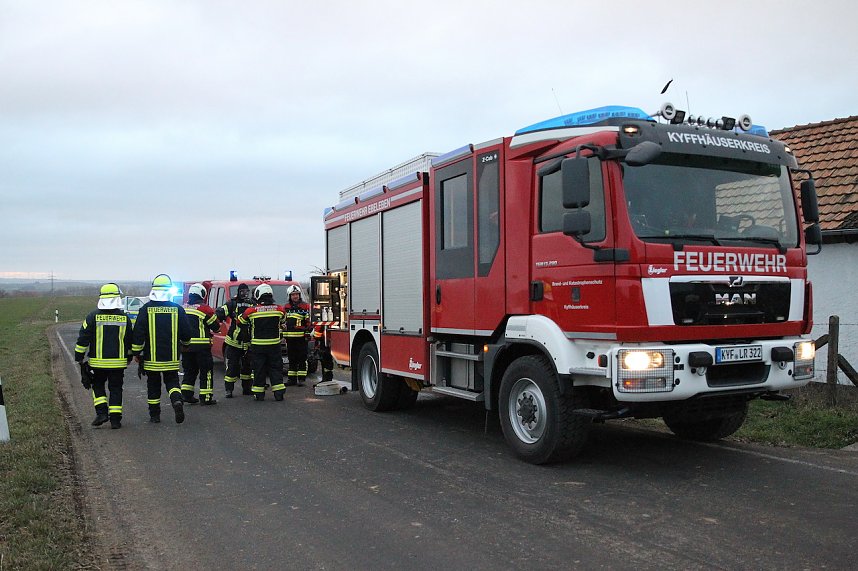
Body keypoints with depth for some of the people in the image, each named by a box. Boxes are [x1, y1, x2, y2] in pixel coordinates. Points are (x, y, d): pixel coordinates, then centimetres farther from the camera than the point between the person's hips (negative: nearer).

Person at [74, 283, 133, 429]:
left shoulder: (93, 316, -6)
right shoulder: (125, 317, 0)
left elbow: (83, 340, -5)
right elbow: (130, 341, 10)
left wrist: (79, 358, 4)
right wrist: (129, 357, 24)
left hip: (98, 362, -1)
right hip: (118, 362, 1)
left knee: (98, 385, 18)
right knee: (116, 389, 8)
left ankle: (101, 412, 4)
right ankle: (115, 419, 6)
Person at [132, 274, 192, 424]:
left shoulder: (146, 309, -7)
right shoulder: (178, 309, -3)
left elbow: (138, 333, -6)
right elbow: (186, 334, 2)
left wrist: (136, 352, 4)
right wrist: (185, 344, 23)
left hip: (151, 358, -1)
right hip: (172, 357, 1)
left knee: (153, 385, 12)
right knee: (172, 381, 12)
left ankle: (154, 415, 18)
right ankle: (177, 400, -16)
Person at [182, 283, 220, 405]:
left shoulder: (183, 308, 10)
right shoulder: (204, 308, -10)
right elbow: (216, 326, -4)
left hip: (185, 345, 6)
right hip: (201, 345, -6)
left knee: (190, 370, 18)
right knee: (206, 371, 2)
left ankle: (186, 394, 14)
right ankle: (206, 397, 1)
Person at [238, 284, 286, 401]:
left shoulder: (251, 311, -7)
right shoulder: (279, 309, -3)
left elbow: (241, 322, 8)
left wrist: (246, 336, 23)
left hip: (257, 345, -1)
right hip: (274, 345, 1)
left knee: (259, 369, 9)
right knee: (276, 368, 9)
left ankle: (259, 394, 13)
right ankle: (279, 393, 6)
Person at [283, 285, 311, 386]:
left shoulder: (305, 307, 0)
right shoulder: (286, 307, 13)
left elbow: (308, 321, -2)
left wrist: (308, 332, -8)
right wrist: (281, 333, 17)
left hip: (301, 337, -4)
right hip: (290, 337, 4)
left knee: (302, 358, -2)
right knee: (292, 359, 9)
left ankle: (301, 378, 2)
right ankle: (292, 379, 14)